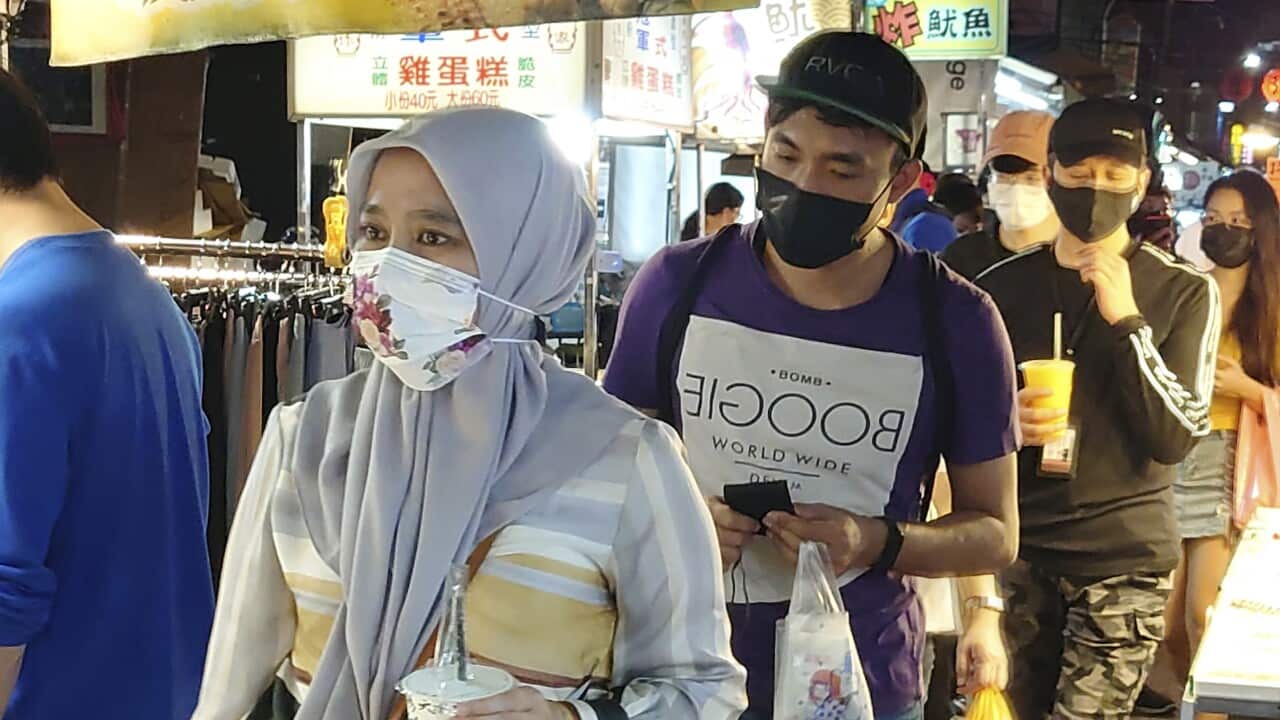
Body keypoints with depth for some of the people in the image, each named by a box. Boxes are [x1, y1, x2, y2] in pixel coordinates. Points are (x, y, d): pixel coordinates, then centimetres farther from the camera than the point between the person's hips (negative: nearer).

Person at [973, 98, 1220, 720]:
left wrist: (1126, 321, -19)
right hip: (1018, 549, 3)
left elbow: (1176, 438, -11)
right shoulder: (1002, 285, 3)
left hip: (1124, 559, -3)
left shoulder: (1183, 291, -3)